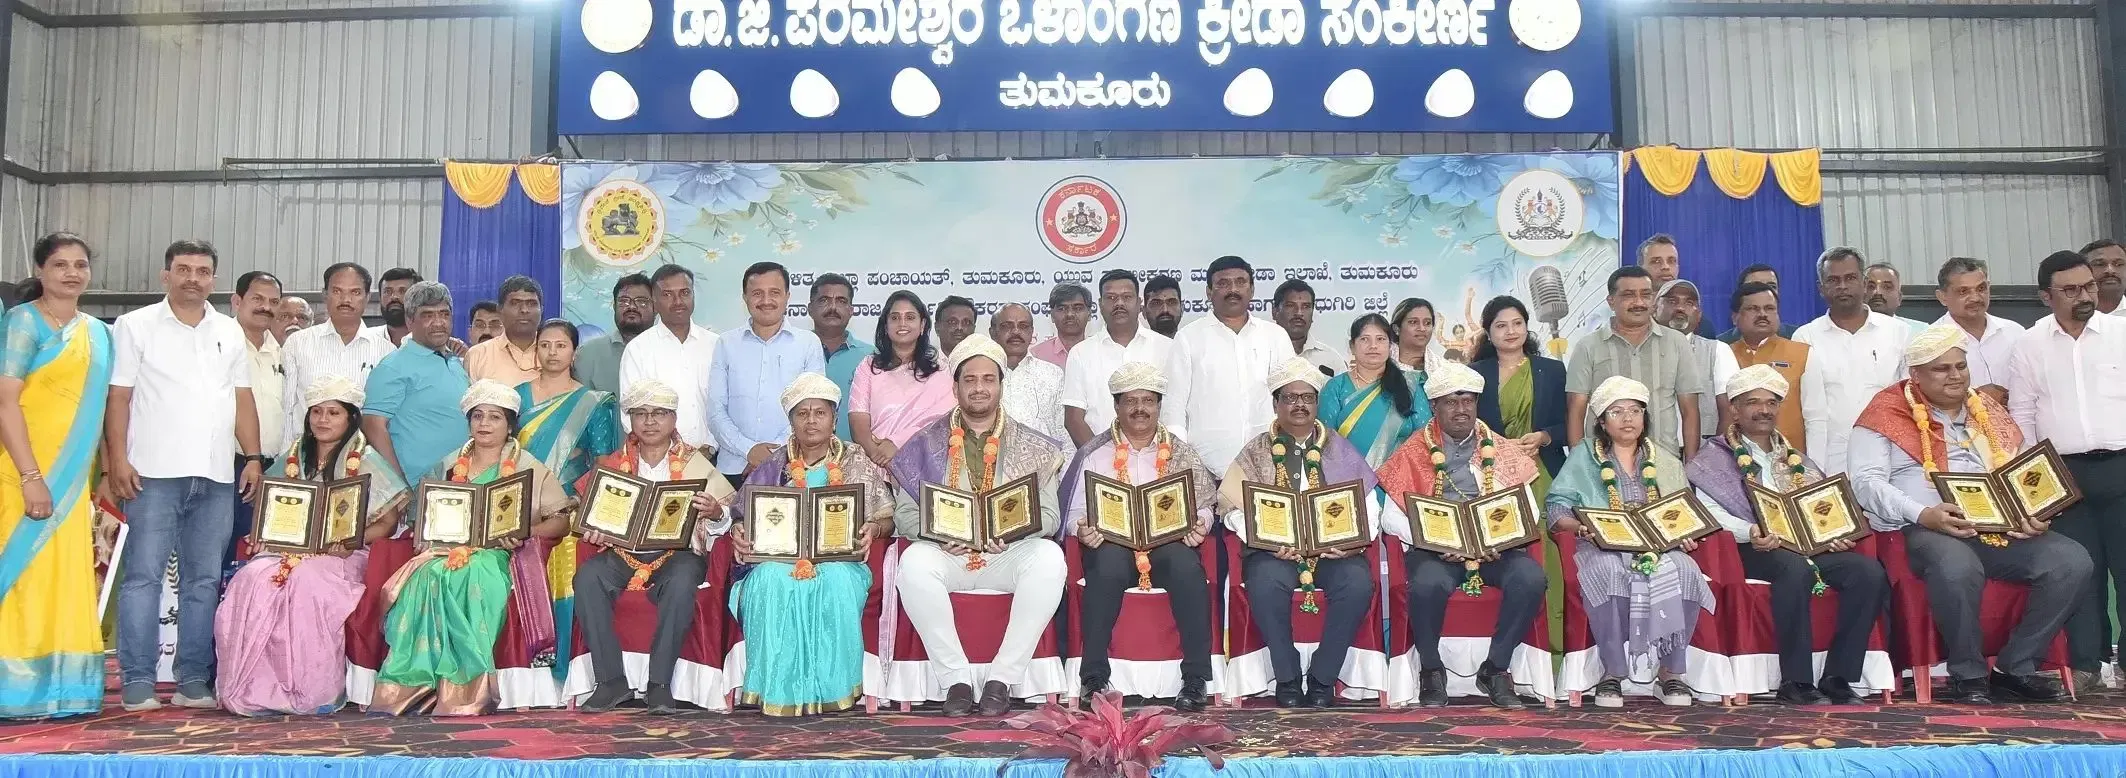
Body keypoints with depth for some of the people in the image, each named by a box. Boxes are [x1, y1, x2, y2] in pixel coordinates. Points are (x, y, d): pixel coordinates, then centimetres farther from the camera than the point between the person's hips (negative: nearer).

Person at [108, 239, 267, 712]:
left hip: (217, 476, 4)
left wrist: (253, 457, 7)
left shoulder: (230, 332, 15)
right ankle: (137, 681, 0)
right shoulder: (136, 326, 5)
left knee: (204, 580, 5)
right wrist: (117, 459, -9)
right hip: (154, 473, -4)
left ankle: (194, 680, 10)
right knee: (144, 576, -4)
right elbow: (119, 398, 0)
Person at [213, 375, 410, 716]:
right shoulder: (293, 459, 17)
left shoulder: (365, 462, 3)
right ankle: (253, 688, -23)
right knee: (252, 580, -28)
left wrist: (353, 541, -17)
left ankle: (314, 691, -25)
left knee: (306, 582, -35)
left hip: (342, 558, -4)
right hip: (289, 551, 4)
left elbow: (387, 520, -1)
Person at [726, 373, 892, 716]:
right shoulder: (773, 466, 16)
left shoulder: (857, 463, 14)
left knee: (836, 581, -37)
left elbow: (887, 518, 11)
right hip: (779, 556, 1)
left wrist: (874, 528, -12)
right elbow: (743, 518, 15)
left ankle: (832, 687, -28)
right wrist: (739, 533, -8)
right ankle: (779, 690, -31)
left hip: (839, 558, -1)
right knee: (770, 580, -35)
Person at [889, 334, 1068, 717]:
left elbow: (1049, 513, 3)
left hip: (1009, 554, 0)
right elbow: (905, 512, 5)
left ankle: (1002, 678, -24)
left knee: (1049, 557, -32)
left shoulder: (1031, 446, 10)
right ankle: (955, 679, -23)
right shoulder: (927, 443, 10)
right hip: (946, 553, 0)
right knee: (914, 562, -34)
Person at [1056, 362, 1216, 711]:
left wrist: (1199, 525, -8)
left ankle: (1196, 679, -27)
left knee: (1186, 564, -34)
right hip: (1113, 543, -1)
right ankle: (1094, 678, -27)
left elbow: (1204, 506, 15)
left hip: (1170, 542, 1)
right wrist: (1082, 529, -13)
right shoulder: (1094, 454, 13)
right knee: (1107, 563, -36)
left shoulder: (1182, 453, 17)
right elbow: (1074, 511, 9)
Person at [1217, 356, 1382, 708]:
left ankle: (1322, 679, -16)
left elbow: (1369, 504, 9)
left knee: (1357, 581, -30)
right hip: (1274, 549, -1)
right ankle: (1287, 679, -18)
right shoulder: (1257, 451, 12)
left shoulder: (1340, 449, 16)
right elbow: (1235, 507, 1)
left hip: (1335, 547, 1)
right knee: (1266, 580, -34)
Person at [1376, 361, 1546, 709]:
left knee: (1531, 576, -28)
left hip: (1496, 549, 2)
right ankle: (1431, 671, -10)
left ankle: (1495, 668, -10)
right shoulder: (1413, 453, 10)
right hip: (1433, 550, -2)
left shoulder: (1501, 451, 16)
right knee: (1428, 583, -35)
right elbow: (1390, 515, 1)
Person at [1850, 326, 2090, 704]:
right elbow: (1867, 481, -6)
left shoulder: (1987, 410, 22)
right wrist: (1923, 514, -20)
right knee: (1958, 568, -38)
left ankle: (2016, 668, -5)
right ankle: (1968, 675, -16)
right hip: (1928, 531, -6)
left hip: (2005, 529, 6)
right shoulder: (1889, 413, 3)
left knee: (2072, 562, -16)